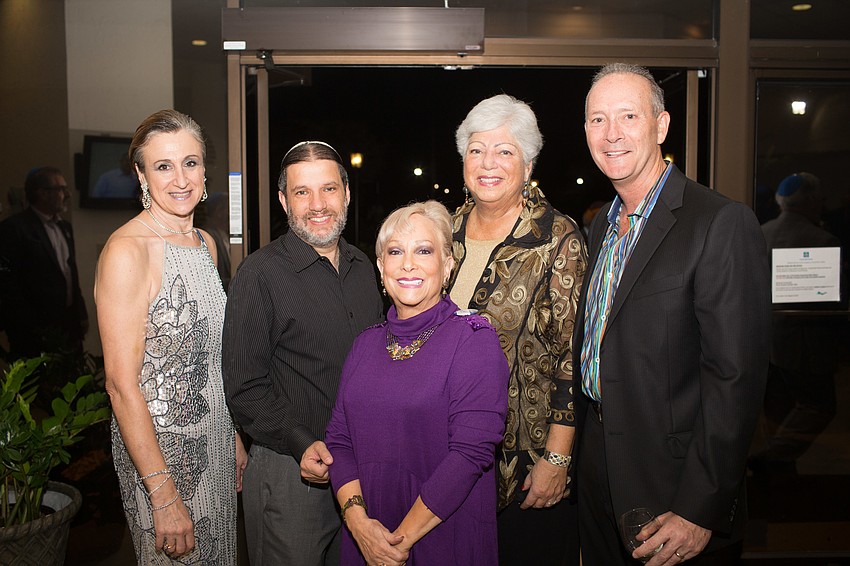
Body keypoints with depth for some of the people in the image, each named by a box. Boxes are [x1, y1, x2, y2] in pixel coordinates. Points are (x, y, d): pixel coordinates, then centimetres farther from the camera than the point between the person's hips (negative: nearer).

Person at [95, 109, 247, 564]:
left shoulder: (205, 243, 5)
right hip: (159, 444, -7)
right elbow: (122, 384, -20)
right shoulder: (127, 250, -19)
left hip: (215, 440, 7)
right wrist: (165, 496, -20)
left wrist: (234, 437, 13)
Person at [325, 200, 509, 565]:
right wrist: (358, 519, -12)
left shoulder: (474, 339, -11)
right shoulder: (367, 344, 5)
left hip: (444, 536, -4)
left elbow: (472, 450, -18)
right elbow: (339, 438, 3)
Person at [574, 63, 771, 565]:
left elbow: (735, 378, -21)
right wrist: (575, 455, 10)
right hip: (598, 476, 7)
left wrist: (699, 511, -21)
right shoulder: (603, 226, 8)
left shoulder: (722, 223, -17)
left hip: (672, 486, -7)